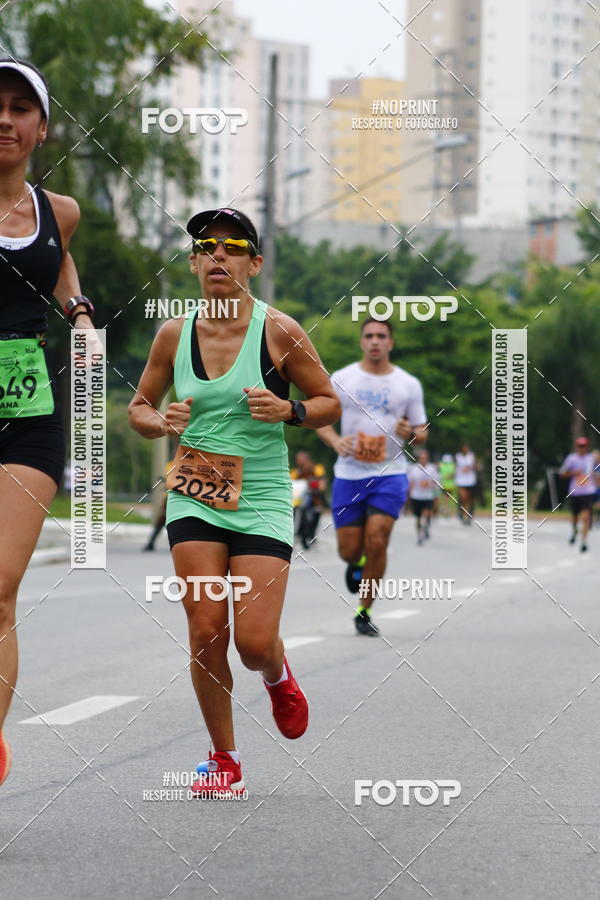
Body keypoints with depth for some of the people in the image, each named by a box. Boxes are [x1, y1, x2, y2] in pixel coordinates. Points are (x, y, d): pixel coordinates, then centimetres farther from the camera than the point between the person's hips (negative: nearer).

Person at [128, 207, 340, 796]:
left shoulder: (278, 331, -6)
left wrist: (288, 411, -17)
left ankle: (277, 676, 29)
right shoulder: (174, 334, 1)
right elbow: (138, 407, 13)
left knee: (254, 642, -9)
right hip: (193, 499, 2)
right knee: (206, 631, -6)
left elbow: (330, 404, 3)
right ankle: (223, 758, 11)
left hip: (262, 500, -2)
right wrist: (161, 422, -9)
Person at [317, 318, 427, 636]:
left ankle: (364, 613, 0)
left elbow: (421, 432, 11)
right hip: (349, 475, 1)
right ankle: (356, 563, 39)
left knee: (377, 541, -15)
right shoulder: (342, 379, 3)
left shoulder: (408, 384, 5)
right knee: (349, 549, 0)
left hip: (389, 474, -1)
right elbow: (321, 419, 8)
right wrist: (335, 440, -13)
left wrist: (410, 433, -13)